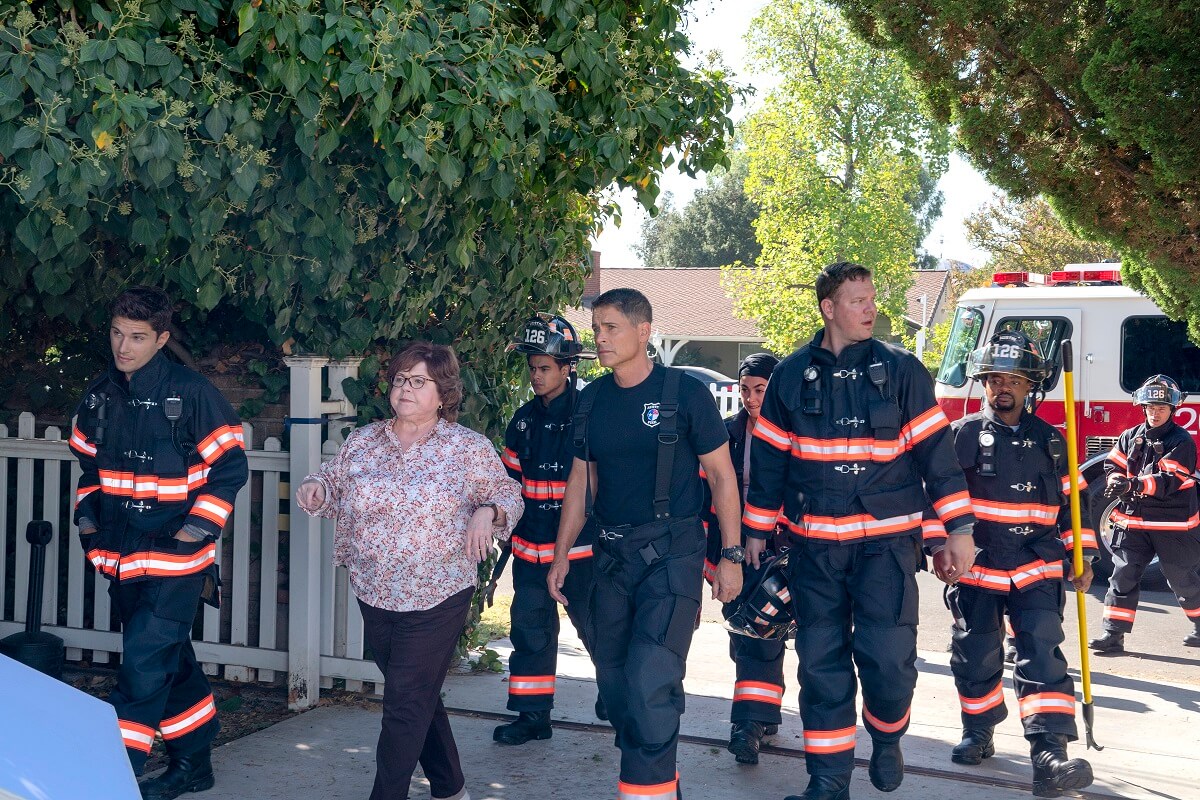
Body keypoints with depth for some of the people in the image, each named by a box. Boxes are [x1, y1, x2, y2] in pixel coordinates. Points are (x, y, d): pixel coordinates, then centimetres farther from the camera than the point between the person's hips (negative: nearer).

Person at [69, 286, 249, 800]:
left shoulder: (191, 393, -12)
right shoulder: (100, 396, 7)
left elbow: (230, 469, -9)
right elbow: (89, 467, 20)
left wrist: (191, 534, -13)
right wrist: (88, 526, 10)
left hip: (175, 558, -6)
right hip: (120, 559, 6)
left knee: (144, 668, -9)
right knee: (171, 661, 17)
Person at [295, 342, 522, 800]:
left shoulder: (470, 448, -4)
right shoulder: (362, 441, 5)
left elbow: (508, 495, 3)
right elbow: (335, 484, 16)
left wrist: (488, 512, -17)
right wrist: (316, 488, -6)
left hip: (437, 598, -5)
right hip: (375, 593, 5)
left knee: (406, 705, -3)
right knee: (420, 696, 17)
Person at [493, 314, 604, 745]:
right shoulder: (524, 419, 8)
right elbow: (510, 478, 17)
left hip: (580, 547, -6)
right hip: (531, 546, 6)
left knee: (595, 623, 8)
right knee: (529, 628, 7)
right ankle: (532, 714, 16)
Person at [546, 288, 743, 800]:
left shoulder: (685, 394, -7)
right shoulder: (592, 399, 7)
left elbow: (721, 474, -4)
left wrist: (731, 555, -7)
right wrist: (561, 555, 13)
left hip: (671, 555, -6)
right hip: (612, 556, 6)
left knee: (649, 682, -15)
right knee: (613, 681, 10)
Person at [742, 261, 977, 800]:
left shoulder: (900, 370, 1)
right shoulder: (791, 375, 5)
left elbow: (936, 452, 0)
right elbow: (768, 458, 10)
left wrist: (959, 530, -4)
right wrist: (756, 530, 11)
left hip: (886, 540, -1)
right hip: (813, 544, 2)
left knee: (888, 658, -6)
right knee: (821, 664, 5)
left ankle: (887, 736, 26)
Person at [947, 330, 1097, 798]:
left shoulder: (1049, 441, 10)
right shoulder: (963, 435, 1)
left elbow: (1070, 502, 14)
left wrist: (1082, 556, 9)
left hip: (1037, 568, 1)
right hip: (976, 567, -1)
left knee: (1042, 655, -10)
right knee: (976, 655, 7)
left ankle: (1049, 754, -16)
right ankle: (978, 733, 27)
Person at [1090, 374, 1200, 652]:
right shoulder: (1130, 437, 8)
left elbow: (1172, 480, -18)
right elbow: (1112, 466, 7)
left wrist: (1134, 484, -31)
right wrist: (1117, 483, -16)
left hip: (1172, 526, -4)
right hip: (1134, 522, 4)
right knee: (1123, 576, -2)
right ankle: (1113, 635, 0)